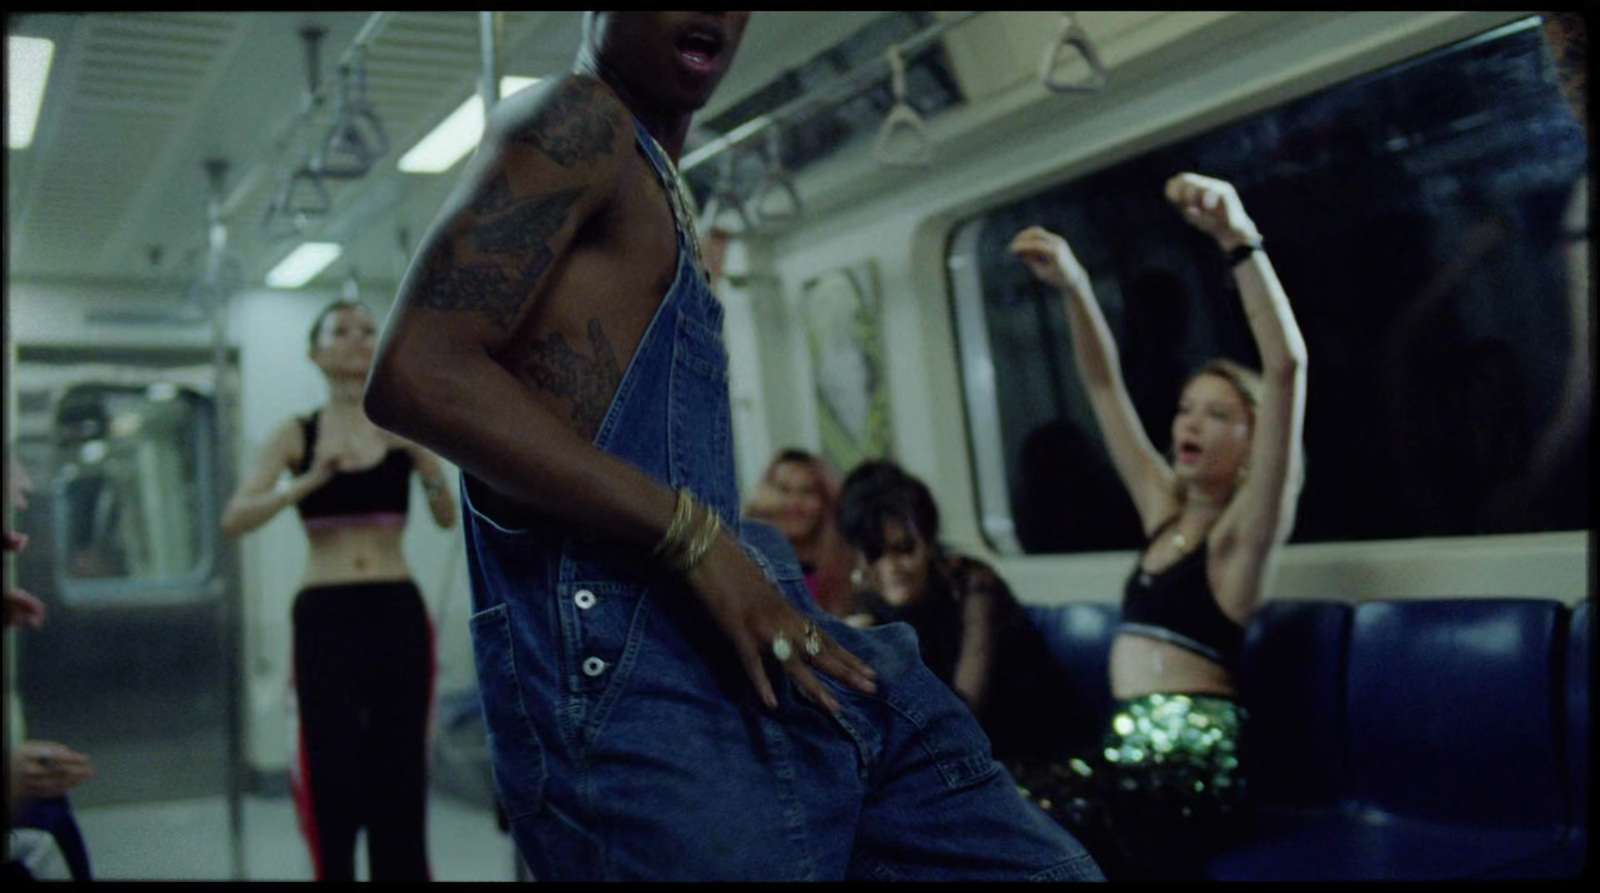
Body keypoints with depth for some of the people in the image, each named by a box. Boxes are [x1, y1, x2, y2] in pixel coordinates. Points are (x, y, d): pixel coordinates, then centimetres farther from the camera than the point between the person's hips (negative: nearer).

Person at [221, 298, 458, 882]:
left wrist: (424, 462, -23)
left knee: (401, 766, 4)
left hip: (398, 614, 1)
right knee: (331, 768, -2)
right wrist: (308, 482, -21)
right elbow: (234, 520, -8)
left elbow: (447, 517, -5)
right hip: (325, 616, -1)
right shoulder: (297, 435, 4)